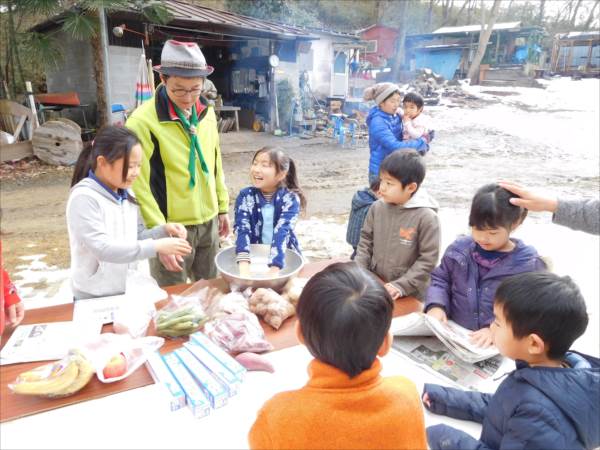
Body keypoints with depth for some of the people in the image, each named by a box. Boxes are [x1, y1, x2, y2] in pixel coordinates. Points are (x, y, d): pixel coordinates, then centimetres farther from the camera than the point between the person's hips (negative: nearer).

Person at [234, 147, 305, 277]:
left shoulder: (290, 199, -11)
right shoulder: (245, 196, -7)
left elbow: (282, 231, -24)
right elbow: (242, 229, -20)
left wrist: (274, 270, -37)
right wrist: (244, 267, -34)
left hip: (286, 257, -1)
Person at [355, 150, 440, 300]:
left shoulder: (426, 217, -19)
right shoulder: (377, 207, -5)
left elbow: (428, 259, -16)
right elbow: (366, 240, 5)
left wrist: (401, 286, -19)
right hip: (374, 285, 4)